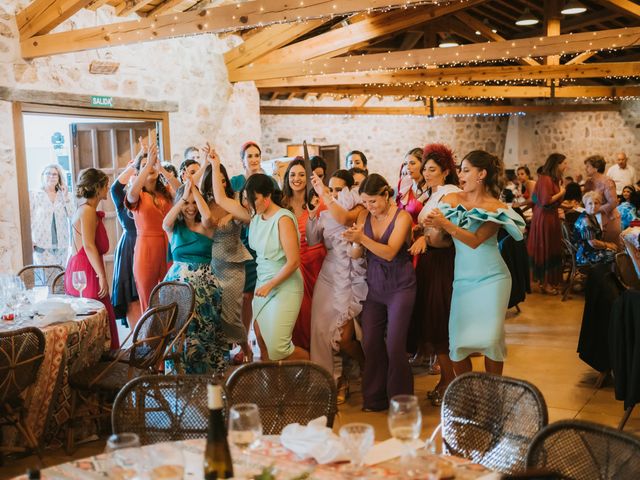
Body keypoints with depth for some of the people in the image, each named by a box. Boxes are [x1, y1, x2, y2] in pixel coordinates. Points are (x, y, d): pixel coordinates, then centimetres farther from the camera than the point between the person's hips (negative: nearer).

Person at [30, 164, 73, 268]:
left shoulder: (63, 195, 10)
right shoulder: (34, 195, 2)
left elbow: (72, 216, 0)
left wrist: (66, 197, -6)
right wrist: (30, 241, -6)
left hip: (61, 244, 3)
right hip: (42, 244, -3)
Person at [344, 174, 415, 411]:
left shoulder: (402, 216, -10)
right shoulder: (364, 216, 4)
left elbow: (390, 252, -20)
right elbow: (355, 254, -1)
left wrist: (362, 238, -30)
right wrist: (355, 242, -23)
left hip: (400, 286, -5)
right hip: (374, 286, 5)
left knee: (395, 346, -5)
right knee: (370, 343, 4)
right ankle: (374, 399, 19)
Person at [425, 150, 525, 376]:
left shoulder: (496, 208, -6)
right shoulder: (451, 199, 3)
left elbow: (475, 240, -20)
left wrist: (445, 224, -29)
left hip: (491, 279, -2)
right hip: (463, 279, 3)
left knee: (490, 339, -4)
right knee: (457, 342, -3)